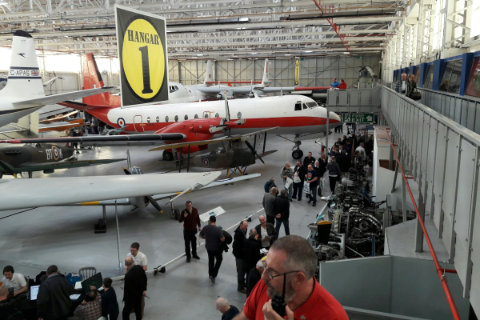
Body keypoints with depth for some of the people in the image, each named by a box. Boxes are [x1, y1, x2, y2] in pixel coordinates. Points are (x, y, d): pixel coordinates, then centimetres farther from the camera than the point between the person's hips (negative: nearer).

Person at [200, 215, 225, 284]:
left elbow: (201, 236, 0)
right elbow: (222, 239, -26)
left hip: (208, 247, 4)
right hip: (217, 248, -4)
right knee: (219, 260, 19)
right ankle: (213, 275, 10)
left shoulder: (205, 228, -14)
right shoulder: (218, 229, -26)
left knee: (211, 260, 25)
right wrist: (223, 236, -4)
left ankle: (210, 274, 40)